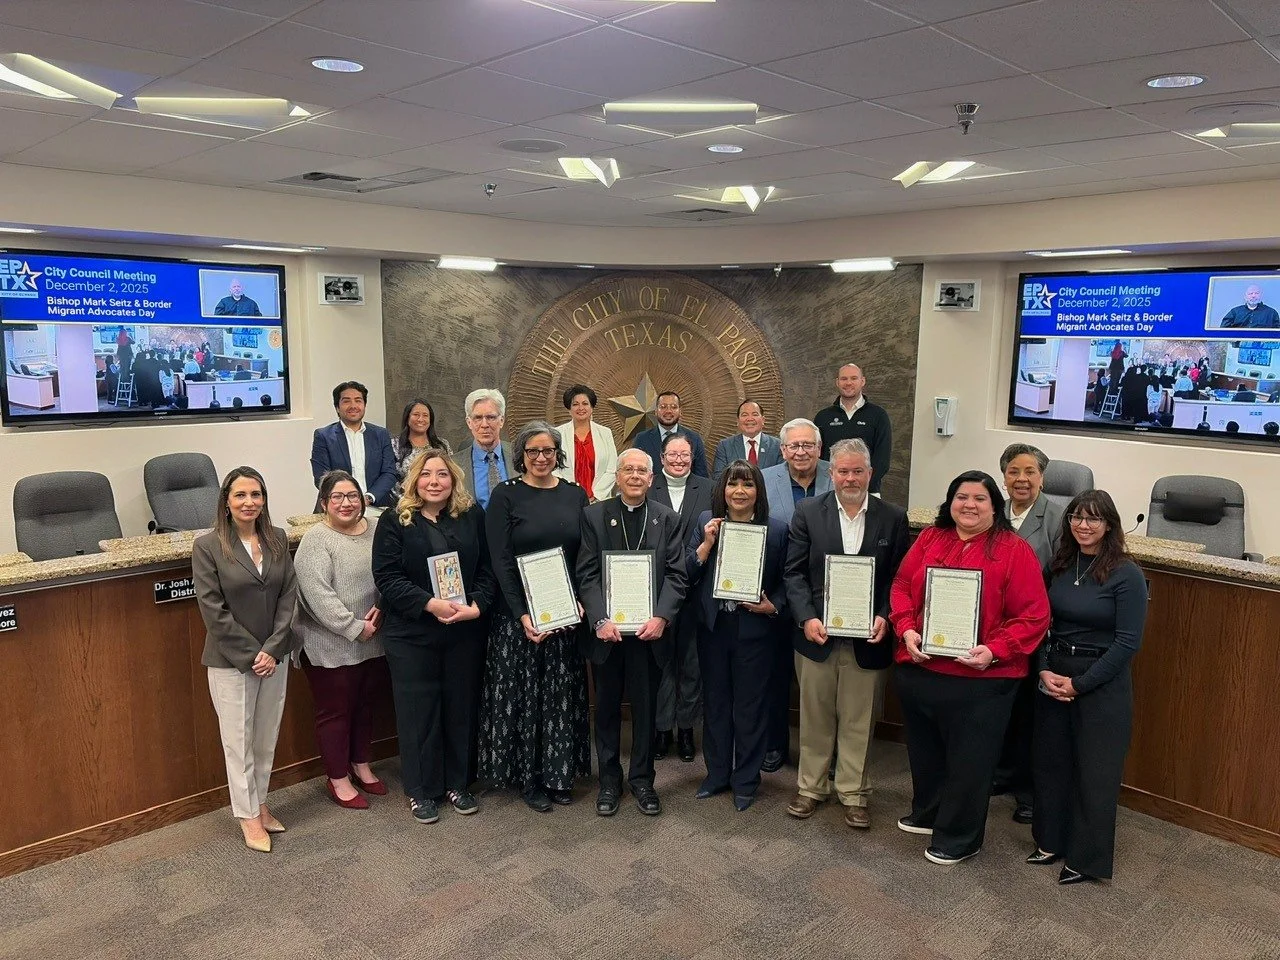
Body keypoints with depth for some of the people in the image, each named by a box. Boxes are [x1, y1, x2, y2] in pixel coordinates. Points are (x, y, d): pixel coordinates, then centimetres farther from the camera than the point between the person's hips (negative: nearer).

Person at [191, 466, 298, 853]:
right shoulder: (207, 546, -11)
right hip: (230, 661, -4)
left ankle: (260, 804, 32)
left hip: (274, 656, 4)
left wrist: (273, 649, -9)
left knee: (267, 738, 15)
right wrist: (250, 654, -14)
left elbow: (288, 595, 0)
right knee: (239, 741, 8)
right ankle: (248, 816, 23)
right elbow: (213, 610, -13)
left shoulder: (278, 539, 1)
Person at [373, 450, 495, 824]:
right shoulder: (394, 521, -4)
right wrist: (430, 604, -21)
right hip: (412, 635, -2)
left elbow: (488, 568, 2)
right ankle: (421, 790, 22)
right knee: (418, 711, 6)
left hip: (465, 634, 2)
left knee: (461, 707, 11)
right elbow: (387, 577, -11)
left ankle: (458, 784, 28)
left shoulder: (472, 516, 3)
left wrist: (477, 606, -14)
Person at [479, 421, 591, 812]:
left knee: (562, 694, 11)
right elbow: (500, 560, -9)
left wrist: (580, 601, -8)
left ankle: (559, 773, 26)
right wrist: (522, 614, -17)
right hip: (518, 614, -3)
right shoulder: (505, 495, -5)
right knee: (522, 693, 6)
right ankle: (528, 778, 21)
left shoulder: (575, 495, 6)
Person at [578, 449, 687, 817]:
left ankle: (642, 779, 26)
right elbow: (587, 574, -4)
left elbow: (676, 575, -2)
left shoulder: (668, 519, 3)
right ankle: (609, 779, 27)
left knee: (646, 707, 10)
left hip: (649, 629, 0)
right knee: (606, 707, 12)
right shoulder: (594, 515, 1)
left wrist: (661, 616, -16)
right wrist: (601, 620, -16)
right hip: (606, 629, 0)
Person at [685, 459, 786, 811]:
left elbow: (785, 581, 3)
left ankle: (746, 781, 24)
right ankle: (717, 774, 31)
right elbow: (688, 574, -2)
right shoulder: (706, 522, 1)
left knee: (750, 705, 8)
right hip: (713, 627, 2)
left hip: (755, 629, -2)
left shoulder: (776, 529, -3)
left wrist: (773, 606, -14)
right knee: (715, 702, 15)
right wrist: (707, 543, -15)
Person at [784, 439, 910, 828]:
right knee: (814, 717, 14)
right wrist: (806, 618, -13)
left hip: (867, 637, 0)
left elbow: (899, 578, 2)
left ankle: (853, 793, 28)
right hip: (817, 634, 0)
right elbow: (794, 572, -2)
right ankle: (811, 786, 30)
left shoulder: (893, 518, 0)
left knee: (858, 721, 11)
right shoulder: (808, 512, -1)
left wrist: (885, 617, -13)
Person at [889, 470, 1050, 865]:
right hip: (919, 669, 5)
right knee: (925, 750, 21)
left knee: (968, 759, 9)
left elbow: (1034, 616, -10)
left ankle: (959, 837, 28)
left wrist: (994, 650, -21)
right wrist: (906, 630, -9)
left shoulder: (1015, 550, -7)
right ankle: (927, 814, 45)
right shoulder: (929, 538, 6)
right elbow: (901, 587, 7)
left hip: (980, 678, -4)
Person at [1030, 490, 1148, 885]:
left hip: (1102, 684, -5)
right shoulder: (1059, 565, 3)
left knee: (1095, 773, 6)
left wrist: (1080, 684, -14)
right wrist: (1044, 670, -9)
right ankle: (1051, 840, 32)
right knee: (1051, 762, 14)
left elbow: (1128, 642, -14)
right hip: (1053, 677, 5)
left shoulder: (1127, 575, -12)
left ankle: (1088, 859, 22)